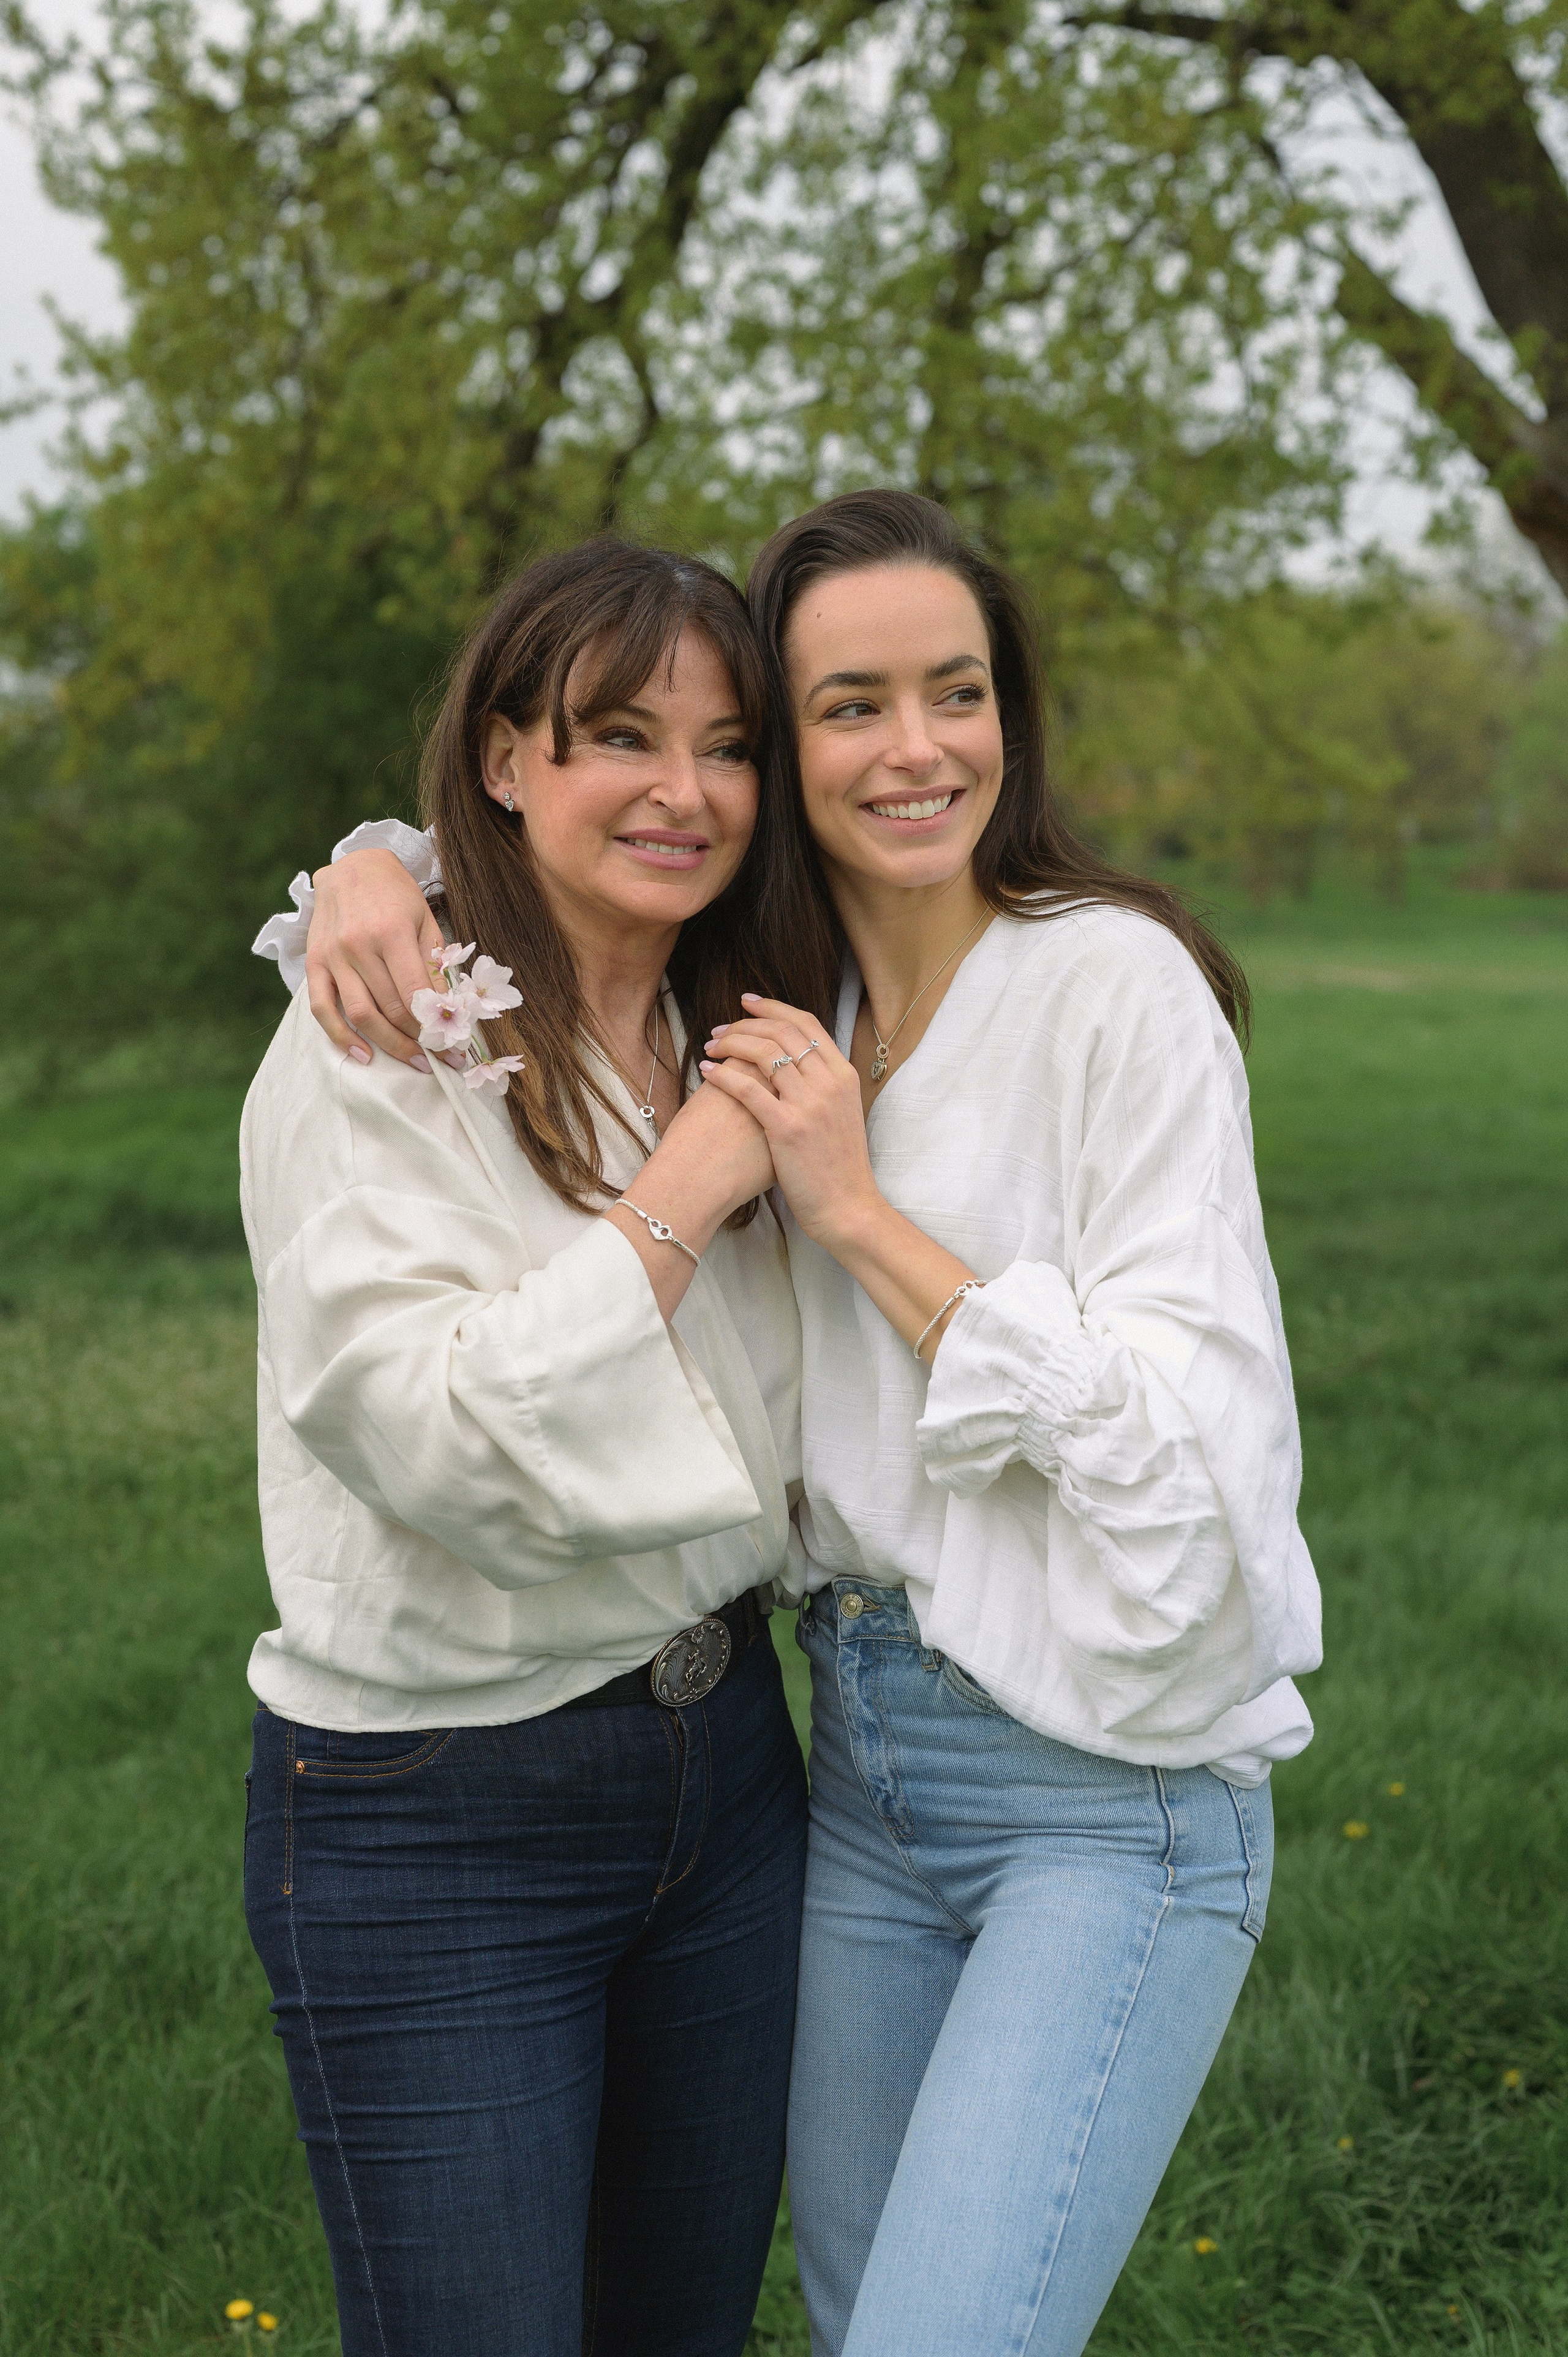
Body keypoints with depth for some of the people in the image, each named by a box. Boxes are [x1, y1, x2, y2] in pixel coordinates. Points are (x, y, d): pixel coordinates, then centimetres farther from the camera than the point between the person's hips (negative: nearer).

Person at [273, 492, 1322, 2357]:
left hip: (1117, 1794, -6)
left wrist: (860, 1210, -19)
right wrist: (377, 872, -3)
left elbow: (1183, 1434, -16)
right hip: (863, 1749, 7)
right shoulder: (769, 1000, 6)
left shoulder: (1117, 983, -12)